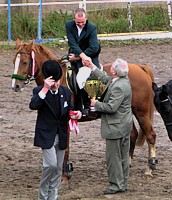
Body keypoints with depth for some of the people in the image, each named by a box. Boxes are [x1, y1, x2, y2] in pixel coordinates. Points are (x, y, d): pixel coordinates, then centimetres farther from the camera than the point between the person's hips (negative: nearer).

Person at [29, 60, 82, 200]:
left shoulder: (66, 92, 5)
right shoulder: (39, 91, -10)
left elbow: (69, 110, 17)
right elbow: (33, 105, -29)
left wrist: (76, 114, -6)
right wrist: (45, 89, -35)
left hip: (61, 136, 6)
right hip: (46, 135, -5)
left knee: (58, 169, 9)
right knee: (51, 164, -17)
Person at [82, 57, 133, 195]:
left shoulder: (119, 87, -27)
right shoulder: (124, 79, 4)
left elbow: (111, 107, -27)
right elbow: (105, 79, 22)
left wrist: (96, 104, -12)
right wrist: (92, 67, 26)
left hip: (116, 127, -10)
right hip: (125, 125, 10)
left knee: (113, 156, 0)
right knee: (123, 156, 16)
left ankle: (117, 185, 6)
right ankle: (123, 184, 25)